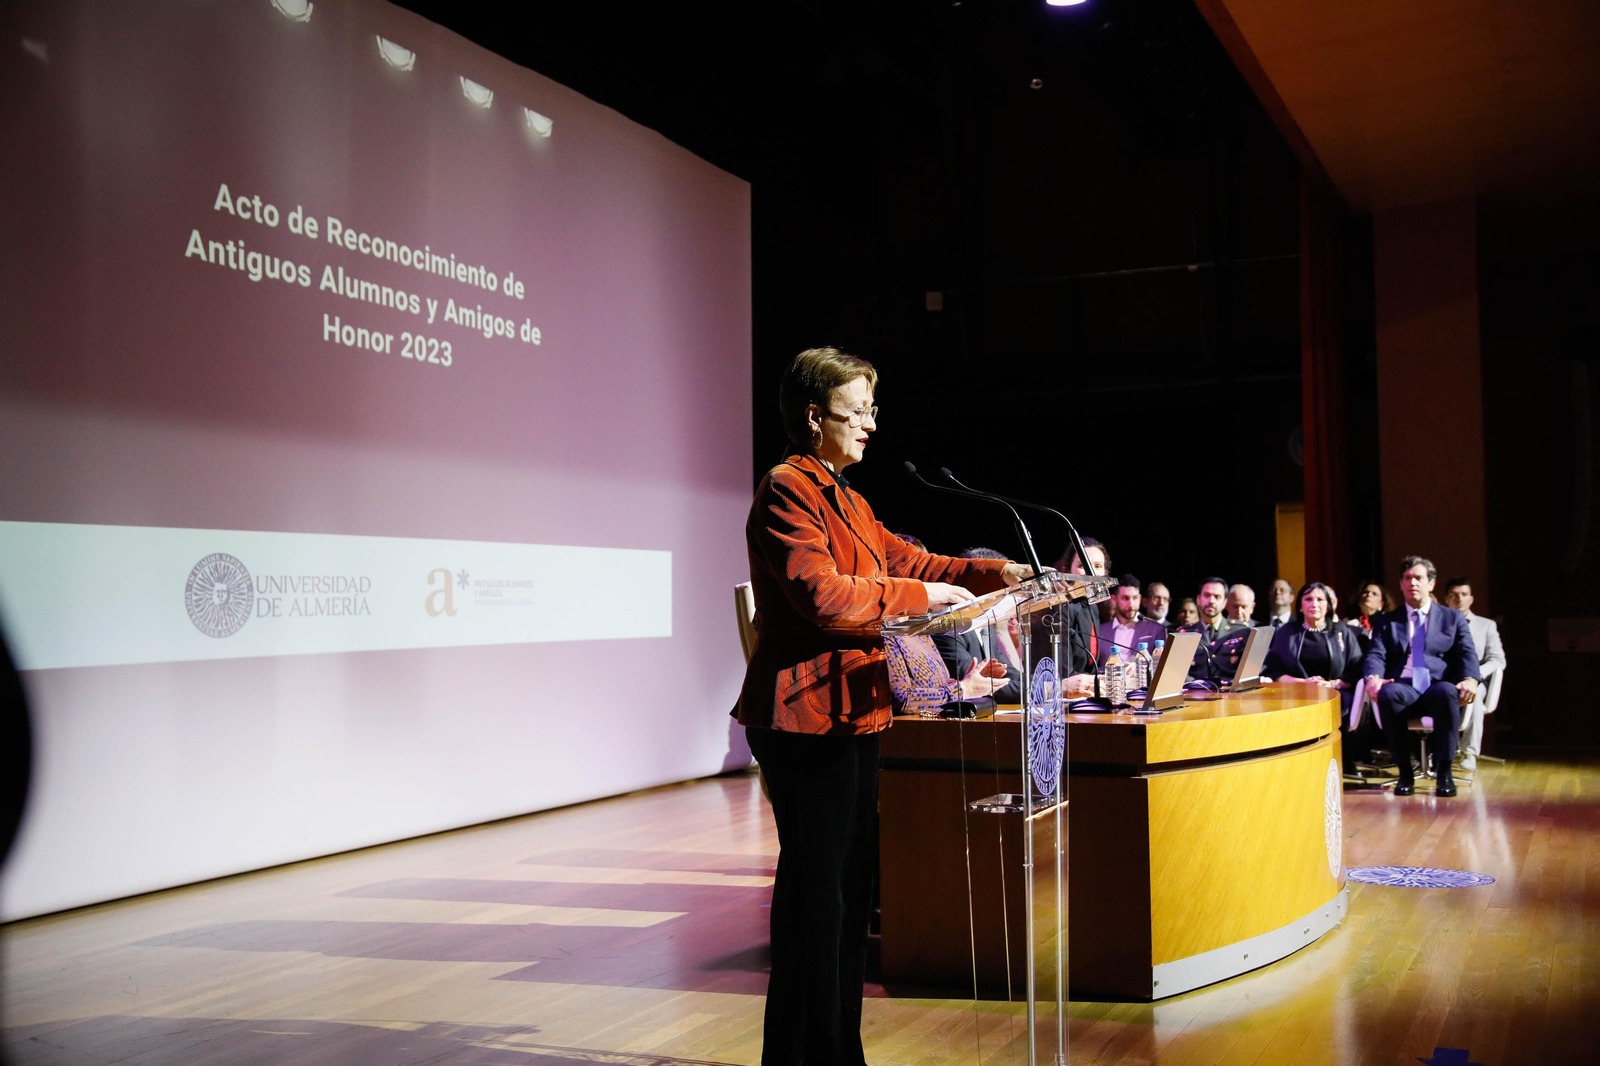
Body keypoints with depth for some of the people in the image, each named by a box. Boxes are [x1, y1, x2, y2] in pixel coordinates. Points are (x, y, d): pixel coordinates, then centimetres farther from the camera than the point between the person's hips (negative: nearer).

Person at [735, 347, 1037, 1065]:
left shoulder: (845, 499, 20)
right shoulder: (787, 491, -11)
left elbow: (901, 559, 21)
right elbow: (821, 594, -21)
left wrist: (991, 572, 10)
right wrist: (916, 596, -15)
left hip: (851, 715, 10)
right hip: (805, 717, -10)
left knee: (850, 885, 14)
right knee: (816, 887, -5)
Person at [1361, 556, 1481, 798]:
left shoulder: (1453, 618, 19)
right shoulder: (1385, 622, 20)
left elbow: (1467, 654, 6)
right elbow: (1376, 655, 4)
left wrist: (1470, 679, -19)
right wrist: (1373, 678, -21)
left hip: (1439, 686, 0)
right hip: (1404, 687, 1)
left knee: (1447, 693, -38)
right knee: (1387, 694, -37)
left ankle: (1444, 772, -26)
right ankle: (1404, 771, -23)